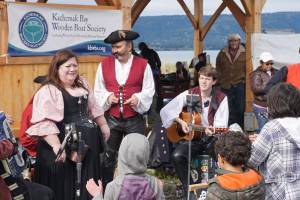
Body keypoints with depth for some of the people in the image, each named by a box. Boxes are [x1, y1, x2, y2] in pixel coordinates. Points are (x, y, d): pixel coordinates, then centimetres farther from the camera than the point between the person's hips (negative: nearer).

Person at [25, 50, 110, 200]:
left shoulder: (82, 84, 12)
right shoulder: (48, 91, -14)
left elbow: (93, 108, 24)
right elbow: (45, 123, -24)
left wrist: (103, 125, 21)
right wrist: (57, 146, -32)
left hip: (88, 142, 8)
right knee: (63, 188, 0)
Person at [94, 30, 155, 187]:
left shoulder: (143, 64, -2)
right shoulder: (104, 64, 3)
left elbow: (149, 90, 2)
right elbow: (98, 90, 10)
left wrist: (138, 98, -16)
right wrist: (107, 97, -10)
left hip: (135, 119, -1)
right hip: (111, 119, 2)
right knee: (108, 156, 7)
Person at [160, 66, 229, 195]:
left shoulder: (221, 98, -2)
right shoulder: (189, 94, 0)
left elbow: (221, 125, -9)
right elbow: (166, 111, -1)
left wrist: (212, 131, -31)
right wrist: (181, 122, -14)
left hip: (212, 138, -1)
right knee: (177, 155, -28)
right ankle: (188, 187, -7)